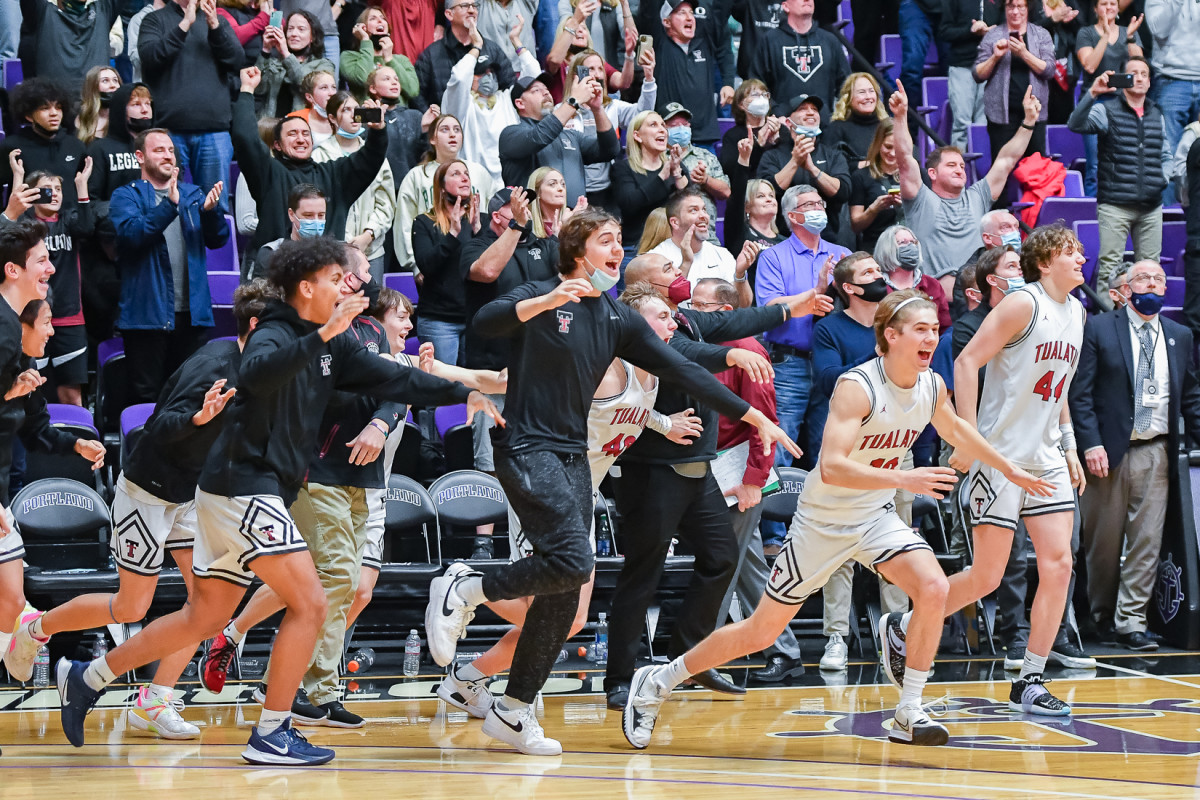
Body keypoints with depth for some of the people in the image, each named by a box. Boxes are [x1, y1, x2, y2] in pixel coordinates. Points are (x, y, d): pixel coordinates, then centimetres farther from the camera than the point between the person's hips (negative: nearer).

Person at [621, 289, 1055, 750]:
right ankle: (656, 684, 19)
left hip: (874, 518, 6)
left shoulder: (931, 387, -4)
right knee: (761, 632, 0)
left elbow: (955, 430, 21)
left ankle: (908, 715, -9)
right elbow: (832, 468, -37)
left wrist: (1010, 470, 26)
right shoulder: (858, 387, -26)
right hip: (823, 519, -6)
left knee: (933, 587, -20)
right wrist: (904, 479, -44)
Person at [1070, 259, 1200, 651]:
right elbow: (1080, 392, -3)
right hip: (1109, 452, -3)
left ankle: (1130, 622, 1)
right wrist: (1090, 443, -12)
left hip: (1156, 453, 3)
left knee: (1147, 541, -3)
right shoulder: (1099, 329, 2)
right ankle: (1102, 616, 19)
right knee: (1104, 542, 4)